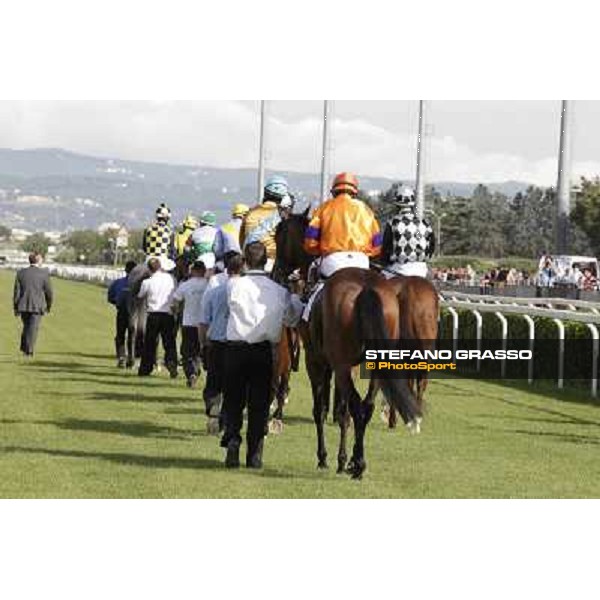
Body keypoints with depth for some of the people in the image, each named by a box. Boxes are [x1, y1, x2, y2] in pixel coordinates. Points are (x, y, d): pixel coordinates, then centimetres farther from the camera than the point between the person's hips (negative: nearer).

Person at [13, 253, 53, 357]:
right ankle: (29, 352, -1)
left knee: (26, 327, 19)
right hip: (37, 306, -3)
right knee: (33, 329, 2)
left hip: (23, 306, 3)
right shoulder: (44, 273, -6)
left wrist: (15, 308, 8)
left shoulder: (21, 273, 1)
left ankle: (24, 348, 12)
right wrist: (48, 306, 13)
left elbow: (16, 291, 2)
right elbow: (49, 292, -2)